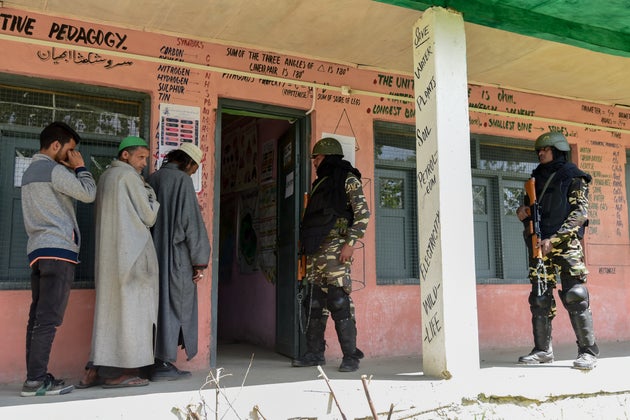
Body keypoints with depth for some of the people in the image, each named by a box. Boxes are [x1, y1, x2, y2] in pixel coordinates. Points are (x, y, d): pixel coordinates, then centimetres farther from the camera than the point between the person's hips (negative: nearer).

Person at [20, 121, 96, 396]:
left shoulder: (30, 171, 23)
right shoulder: (54, 170, -7)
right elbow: (88, 194, -9)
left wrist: (70, 170, 18)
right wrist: (80, 167, 4)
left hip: (37, 250, 10)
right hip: (58, 249, -10)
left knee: (38, 316, 6)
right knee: (49, 317, -10)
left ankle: (35, 377, 8)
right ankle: (36, 379, -9)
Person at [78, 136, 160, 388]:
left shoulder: (106, 176, 19)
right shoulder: (129, 176, -8)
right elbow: (148, 217, -8)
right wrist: (151, 195, 8)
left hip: (109, 254, 9)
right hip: (130, 253, -9)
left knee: (109, 309, 9)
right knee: (129, 308, -5)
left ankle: (95, 371, 8)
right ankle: (118, 372, -3)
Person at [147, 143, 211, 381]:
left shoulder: (152, 179, 11)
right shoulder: (182, 180, -10)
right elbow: (191, 222, -14)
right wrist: (200, 261, -10)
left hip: (153, 253, 7)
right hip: (176, 255, -7)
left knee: (159, 305, 12)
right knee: (174, 306, 1)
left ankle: (159, 361, 16)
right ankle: (163, 365, 4)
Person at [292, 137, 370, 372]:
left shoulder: (348, 179, 0)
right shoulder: (319, 184, 23)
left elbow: (363, 213, -9)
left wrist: (350, 243, -17)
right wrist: (305, 247, 16)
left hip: (334, 247, -8)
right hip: (315, 251, 8)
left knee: (339, 301, -10)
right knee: (313, 303, 8)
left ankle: (351, 356, -2)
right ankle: (315, 353, 17)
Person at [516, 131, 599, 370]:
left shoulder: (573, 177, 2)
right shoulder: (537, 178, 20)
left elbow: (580, 213, -8)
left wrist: (554, 239, -17)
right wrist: (523, 214, 1)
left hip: (566, 245, -6)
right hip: (540, 246, 6)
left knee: (575, 297, -9)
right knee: (539, 299, 5)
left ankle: (588, 352, -1)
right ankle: (543, 351, 12)